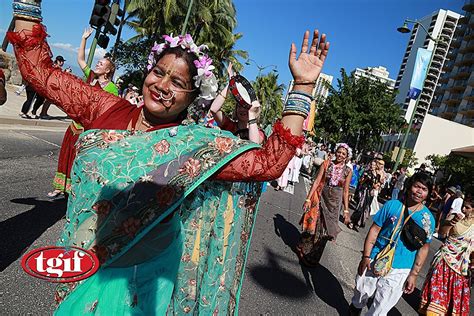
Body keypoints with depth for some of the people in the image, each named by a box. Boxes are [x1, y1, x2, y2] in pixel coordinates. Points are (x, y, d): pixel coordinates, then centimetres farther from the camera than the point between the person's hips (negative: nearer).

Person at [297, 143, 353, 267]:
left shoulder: (348, 171, -1)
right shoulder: (327, 164, -4)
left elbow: (345, 191, 1)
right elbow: (317, 181, -8)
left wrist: (346, 211, 0)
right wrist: (308, 199, -13)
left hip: (334, 202, 1)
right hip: (321, 198, -1)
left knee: (325, 229, 9)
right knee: (313, 224, 9)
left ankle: (312, 257, 28)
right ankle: (302, 249, 35)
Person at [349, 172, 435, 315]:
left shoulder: (428, 219, -4)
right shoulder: (392, 205, -7)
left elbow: (424, 248, 1)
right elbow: (375, 230, -5)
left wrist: (414, 274, -1)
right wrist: (366, 256, -8)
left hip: (399, 270, 0)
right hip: (375, 261, 1)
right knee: (362, 292, 20)